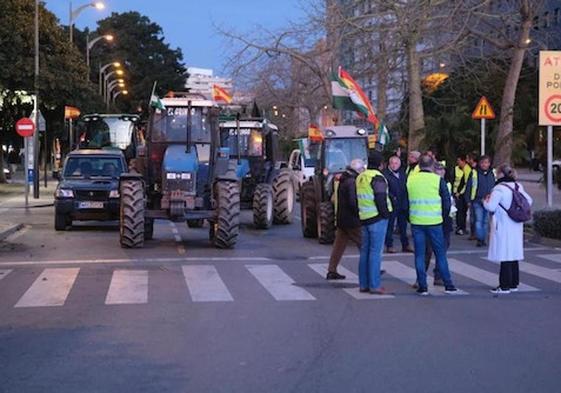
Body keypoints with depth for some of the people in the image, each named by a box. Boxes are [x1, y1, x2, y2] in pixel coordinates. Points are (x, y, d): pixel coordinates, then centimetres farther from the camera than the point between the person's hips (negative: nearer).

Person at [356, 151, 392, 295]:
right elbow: (380, 199, -19)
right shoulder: (377, 178, -13)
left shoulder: (360, 177, 13)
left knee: (365, 251, 11)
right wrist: (386, 214, -9)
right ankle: (374, 285, -7)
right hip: (377, 218, -8)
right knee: (375, 252, -6)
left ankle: (363, 284, 14)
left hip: (364, 218, 8)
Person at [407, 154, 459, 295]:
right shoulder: (438, 180, -5)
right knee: (440, 254, 7)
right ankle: (448, 285, 10)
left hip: (416, 222, 2)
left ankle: (422, 286, 5)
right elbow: (446, 202, -2)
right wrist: (443, 217, 13)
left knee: (419, 255, 7)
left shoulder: (410, 180, 1)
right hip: (434, 222, -1)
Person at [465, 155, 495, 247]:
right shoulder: (474, 173, -4)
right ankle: (480, 238, -8)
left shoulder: (492, 173, 6)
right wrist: (468, 200, -3)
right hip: (477, 201, -3)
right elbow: (468, 187, -1)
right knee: (479, 220, -9)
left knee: (485, 221, 9)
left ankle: (483, 239, 16)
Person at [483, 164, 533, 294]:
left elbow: (491, 207, -20)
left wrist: (485, 201, 0)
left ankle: (505, 286, -2)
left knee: (504, 255, -4)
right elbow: (528, 201, 13)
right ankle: (514, 283, 20)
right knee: (513, 255, 14)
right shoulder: (518, 187, 8)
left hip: (503, 227, -8)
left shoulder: (499, 189, -16)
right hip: (516, 227, 8)